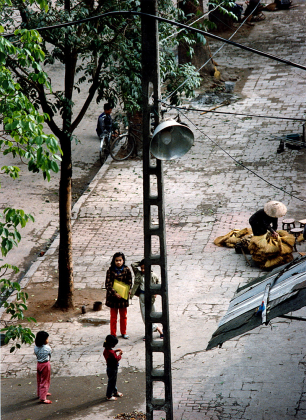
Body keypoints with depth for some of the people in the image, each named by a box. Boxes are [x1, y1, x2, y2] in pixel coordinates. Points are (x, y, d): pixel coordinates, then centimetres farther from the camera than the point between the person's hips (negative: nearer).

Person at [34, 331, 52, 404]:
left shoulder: (36, 347, -7)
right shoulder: (47, 348, -22)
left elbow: (36, 354, 4)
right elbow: (49, 355, -8)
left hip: (39, 364, 6)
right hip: (45, 364, -6)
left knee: (39, 380, 23)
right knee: (45, 381, 2)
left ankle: (40, 393, 40)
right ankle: (43, 398, 4)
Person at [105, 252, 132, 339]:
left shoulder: (126, 270, -4)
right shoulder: (110, 270, -9)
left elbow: (129, 283, 2)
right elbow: (108, 284, -11)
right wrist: (114, 293, -21)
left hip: (123, 296, 2)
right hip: (113, 297, -2)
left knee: (124, 315, 14)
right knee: (113, 316, 7)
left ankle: (123, 332, 29)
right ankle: (113, 334, 16)